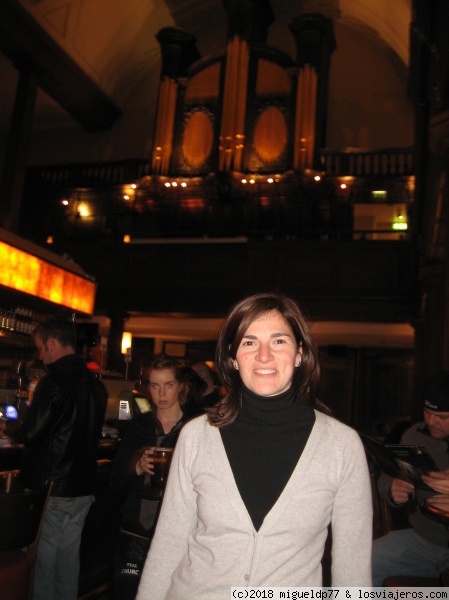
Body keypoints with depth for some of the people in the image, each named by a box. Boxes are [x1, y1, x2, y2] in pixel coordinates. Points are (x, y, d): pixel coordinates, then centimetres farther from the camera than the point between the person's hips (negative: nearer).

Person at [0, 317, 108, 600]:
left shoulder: (54, 381, -19)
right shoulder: (96, 385, 6)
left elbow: (30, 433, -17)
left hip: (51, 486, -7)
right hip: (83, 486, 7)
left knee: (43, 555, 7)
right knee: (69, 553, 18)